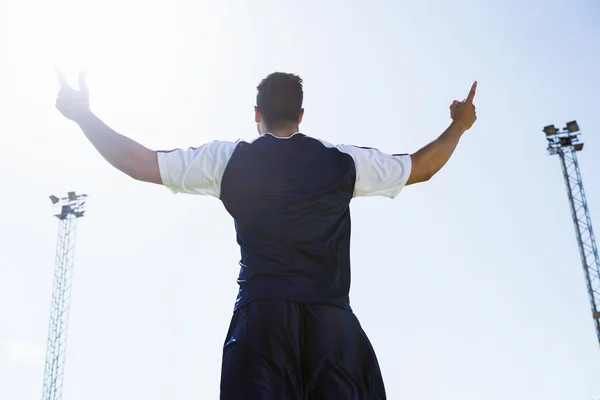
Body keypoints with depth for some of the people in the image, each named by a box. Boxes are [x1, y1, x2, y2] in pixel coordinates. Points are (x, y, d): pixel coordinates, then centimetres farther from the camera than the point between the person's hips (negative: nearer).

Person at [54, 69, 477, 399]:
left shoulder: (228, 159, 9)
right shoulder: (343, 162, 13)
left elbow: (139, 163, 9)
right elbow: (422, 167, 24)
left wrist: (83, 114, 21)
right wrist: (459, 125, 42)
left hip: (262, 315, 0)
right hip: (331, 319, 1)